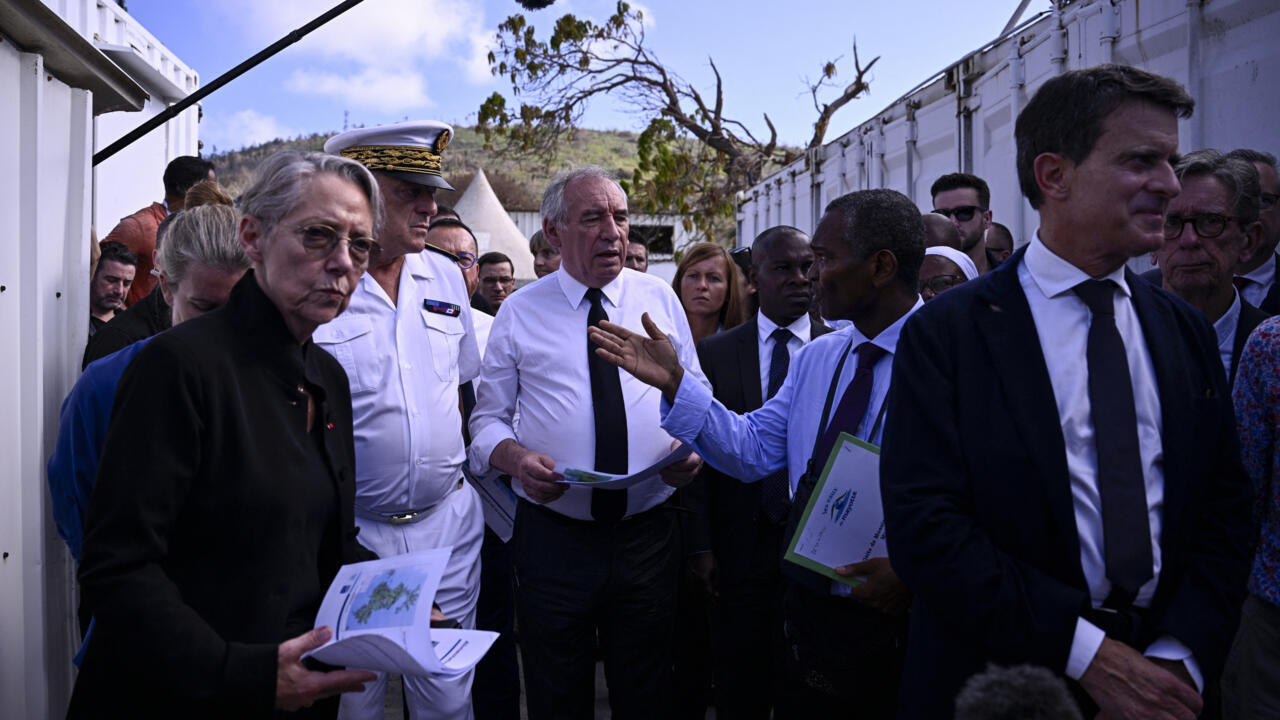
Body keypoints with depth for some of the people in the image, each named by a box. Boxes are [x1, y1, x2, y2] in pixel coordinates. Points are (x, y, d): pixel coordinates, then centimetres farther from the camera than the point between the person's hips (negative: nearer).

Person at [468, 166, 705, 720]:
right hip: (552, 539, -1)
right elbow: (488, 418, 3)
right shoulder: (519, 313, 1)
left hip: (648, 535, 2)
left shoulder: (659, 298, 6)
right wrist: (515, 456, -18)